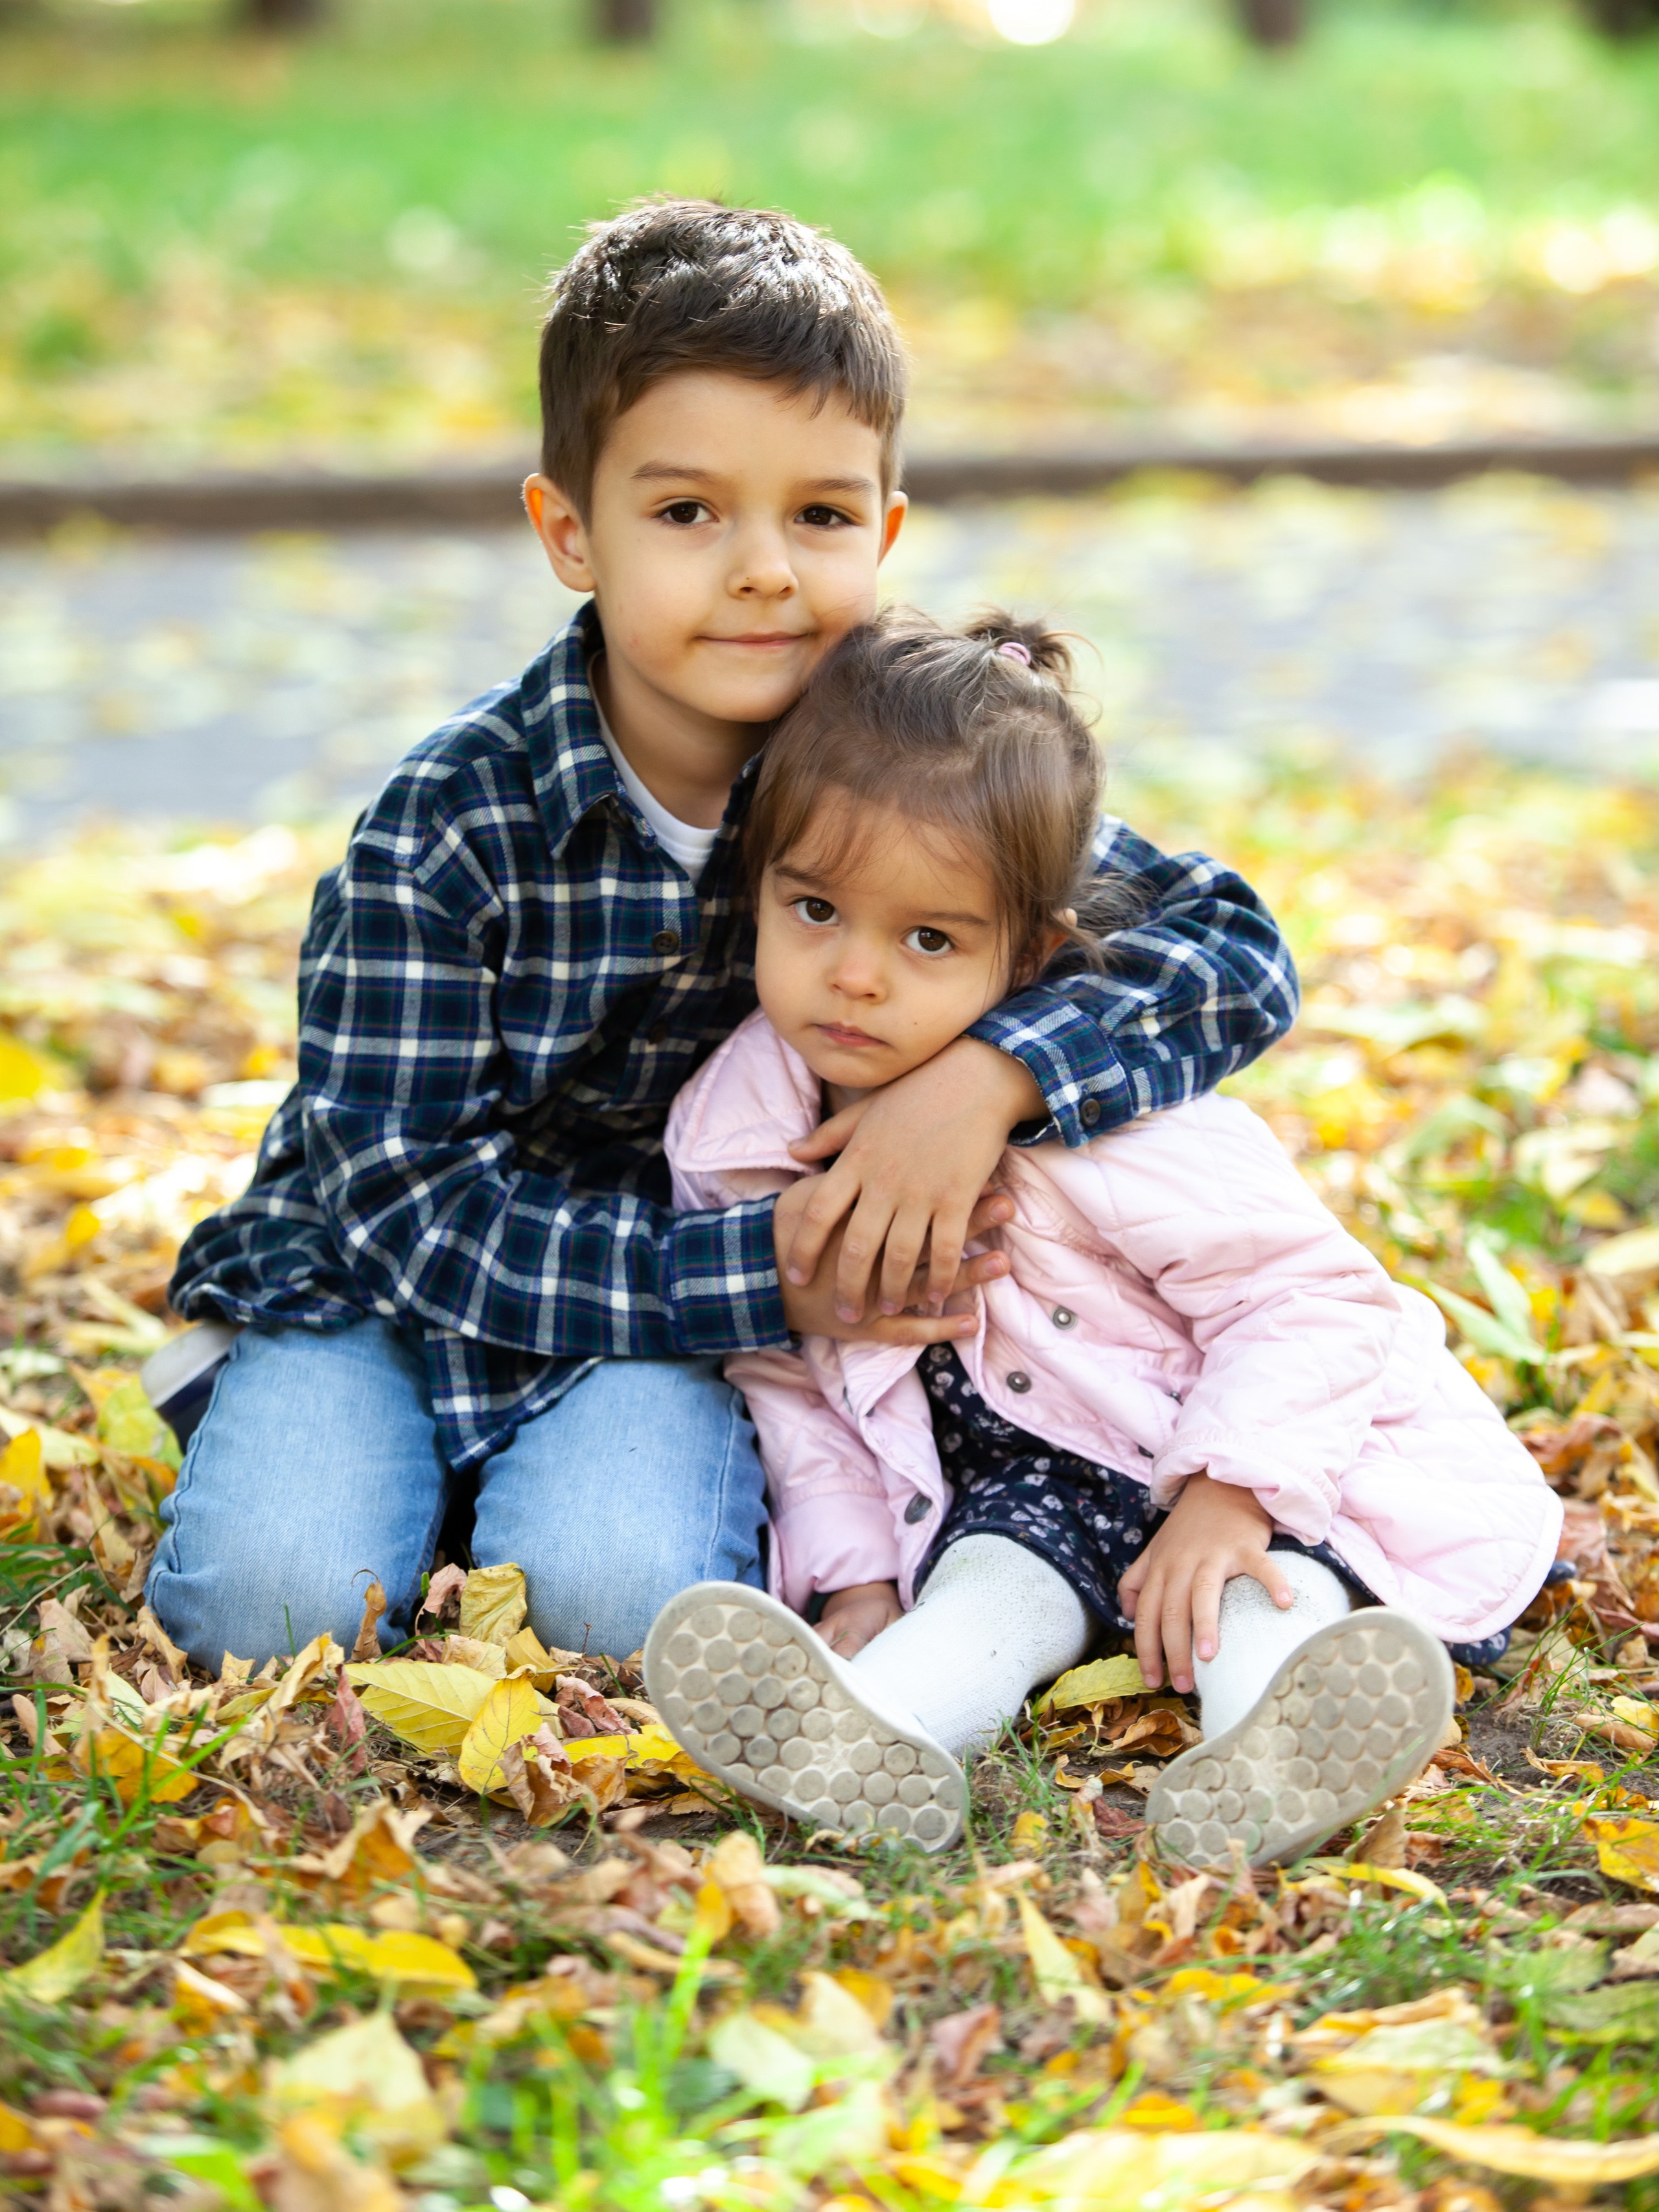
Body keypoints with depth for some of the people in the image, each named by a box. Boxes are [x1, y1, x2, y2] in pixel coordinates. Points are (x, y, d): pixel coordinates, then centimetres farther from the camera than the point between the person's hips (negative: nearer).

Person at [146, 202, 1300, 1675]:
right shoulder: (451, 827, -21)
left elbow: (1238, 950, -17)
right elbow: (413, 1207, -23)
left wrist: (993, 1072, -36)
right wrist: (764, 1275, -33)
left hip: (703, 1281, 1)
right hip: (390, 1274, 0)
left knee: (620, 1593, -28)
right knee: (280, 1598, -23)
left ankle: (597, 1467, 5)